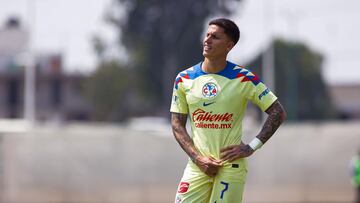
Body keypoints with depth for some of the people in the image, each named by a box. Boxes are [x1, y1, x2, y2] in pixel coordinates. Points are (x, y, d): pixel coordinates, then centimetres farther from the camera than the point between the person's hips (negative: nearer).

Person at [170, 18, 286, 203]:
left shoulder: (243, 79, -4)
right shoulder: (184, 79, 4)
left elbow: (278, 113, -2)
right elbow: (177, 125, 6)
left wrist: (251, 147, -9)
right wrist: (198, 158, -7)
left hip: (232, 165, -3)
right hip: (197, 165, 3)